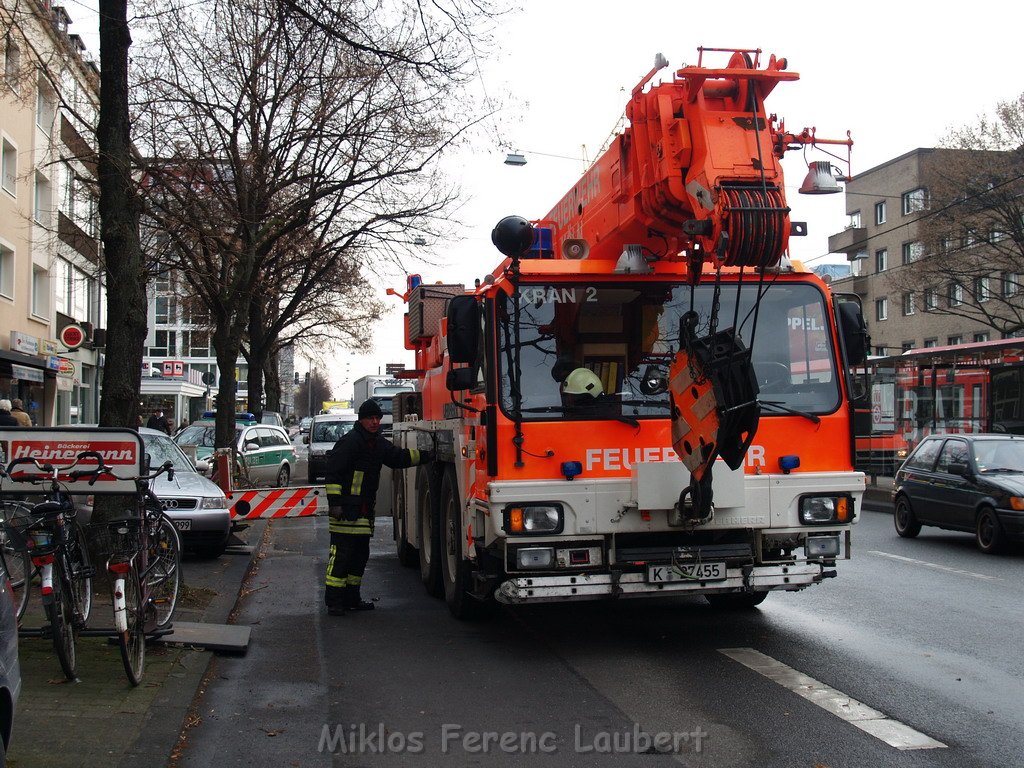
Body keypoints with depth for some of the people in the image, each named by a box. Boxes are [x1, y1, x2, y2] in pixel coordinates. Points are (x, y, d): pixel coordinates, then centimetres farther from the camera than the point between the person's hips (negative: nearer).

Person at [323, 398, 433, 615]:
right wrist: (334, 502, -20)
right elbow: (333, 472, -15)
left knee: (360, 554, 13)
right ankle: (334, 600, -4)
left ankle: (351, 597, 23)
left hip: (365, 511, 9)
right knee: (341, 553, -8)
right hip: (346, 509, -9)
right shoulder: (350, 441, -12)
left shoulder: (379, 443, 14)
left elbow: (399, 457, 22)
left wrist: (425, 456, 9)